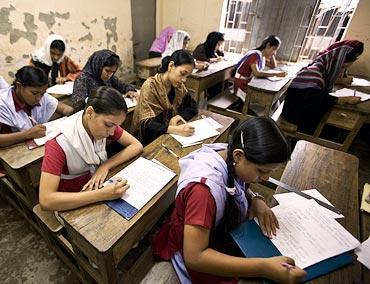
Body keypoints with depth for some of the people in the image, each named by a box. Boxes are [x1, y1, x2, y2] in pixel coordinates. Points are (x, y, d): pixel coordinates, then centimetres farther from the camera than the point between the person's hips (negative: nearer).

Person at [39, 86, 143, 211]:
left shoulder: (104, 122, -13)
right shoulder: (59, 143, -26)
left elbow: (137, 146, -12)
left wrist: (106, 166, -22)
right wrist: (102, 194, -38)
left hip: (97, 188, 4)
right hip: (73, 204, -4)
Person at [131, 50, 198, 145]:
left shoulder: (178, 86, 0)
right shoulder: (150, 86, -18)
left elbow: (193, 108, 6)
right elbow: (146, 125, -24)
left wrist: (177, 117, -13)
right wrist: (176, 130, -37)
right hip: (150, 141, -6)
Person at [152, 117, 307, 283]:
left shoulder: (229, 156, -17)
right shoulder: (204, 187, -38)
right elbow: (194, 257, -34)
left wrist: (256, 200, -15)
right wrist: (264, 268, -37)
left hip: (224, 231, 6)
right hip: (197, 256, -6)